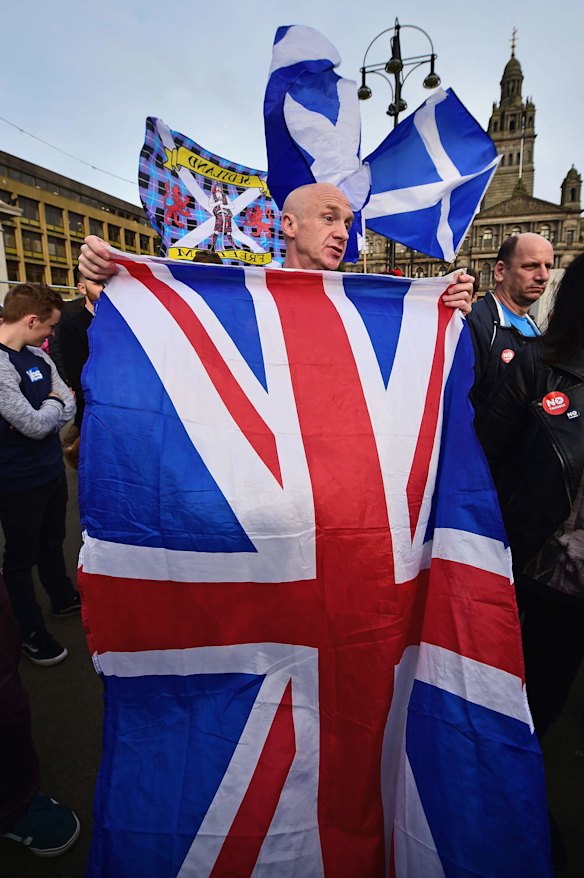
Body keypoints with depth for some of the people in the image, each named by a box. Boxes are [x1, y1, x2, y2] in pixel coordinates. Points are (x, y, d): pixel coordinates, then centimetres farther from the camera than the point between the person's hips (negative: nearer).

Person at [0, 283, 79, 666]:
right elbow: (35, 425, -26)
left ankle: (64, 598, 48)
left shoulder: (38, 356, 0)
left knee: (52, 540, 26)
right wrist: (52, 403, -7)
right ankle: (32, 633, 31)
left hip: (51, 469, 8)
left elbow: (69, 407, 1)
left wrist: (44, 414, -16)